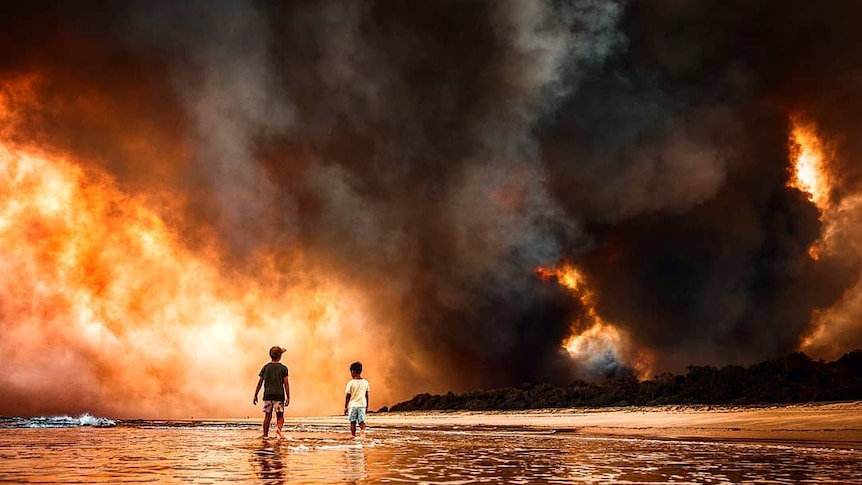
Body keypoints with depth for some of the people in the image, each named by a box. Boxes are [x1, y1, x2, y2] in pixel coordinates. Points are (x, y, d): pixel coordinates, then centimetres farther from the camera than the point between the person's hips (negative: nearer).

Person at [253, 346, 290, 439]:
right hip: (279, 395, -2)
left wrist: (255, 395, 13)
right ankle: (278, 428, -26)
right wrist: (288, 398, -2)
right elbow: (286, 384, -4)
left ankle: (265, 436, 9)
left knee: (267, 416, 9)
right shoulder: (283, 368, 1)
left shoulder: (266, 367, 7)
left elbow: (260, 382, 7)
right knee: (280, 416, 3)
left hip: (268, 395, 2)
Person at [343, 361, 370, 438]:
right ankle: (363, 431, -19)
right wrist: (367, 406, 17)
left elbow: (348, 396, -4)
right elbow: (367, 396, 8)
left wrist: (345, 407, 3)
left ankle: (353, 436, 9)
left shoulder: (351, 383, -7)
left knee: (353, 421, 8)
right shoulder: (365, 382, 3)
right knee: (362, 421, 5)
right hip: (362, 405, 2)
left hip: (352, 405, -2)